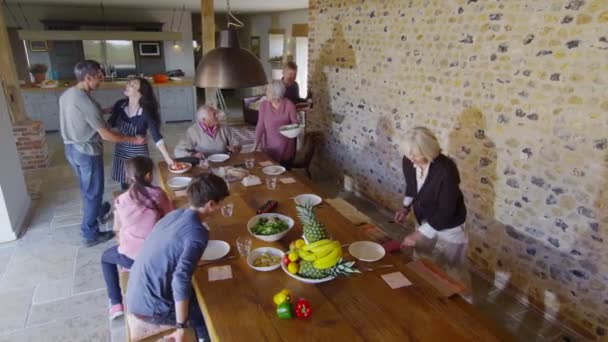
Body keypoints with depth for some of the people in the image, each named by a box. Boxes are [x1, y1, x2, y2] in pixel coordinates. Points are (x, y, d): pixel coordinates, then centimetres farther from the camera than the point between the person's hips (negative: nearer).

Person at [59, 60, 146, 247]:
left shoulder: (66, 95, 2)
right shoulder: (86, 102, -26)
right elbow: (106, 135, -24)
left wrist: (102, 111, 23)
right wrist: (134, 139, -15)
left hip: (71, 148, 9)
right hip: (87, 152, -9)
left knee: (86, 187, 28)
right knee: (93, 191, 5)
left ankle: (96, 211, 52)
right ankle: (90, 234, 16)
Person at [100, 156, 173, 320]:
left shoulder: (121, 200, -2)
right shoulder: (159, 194, -5)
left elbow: (119, 231, 8)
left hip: (131, 257, -1)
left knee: (106, 257, 31)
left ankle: (116, 304, 26)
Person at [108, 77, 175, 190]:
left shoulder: (146, 112, -20)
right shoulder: (120, 105, -6)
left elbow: (156, 136, -23)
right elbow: (111, 123, 9)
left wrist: (167, 157, -30)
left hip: (138, 154, -4)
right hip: (121, 151, 5)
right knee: (125, 187, 16)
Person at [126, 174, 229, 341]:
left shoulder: (176, 214, 0)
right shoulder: (198, 233, -23)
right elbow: (181, 279, -31)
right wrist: (181, 327, -22)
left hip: (135, 296, 8)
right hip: (149, 308, -8)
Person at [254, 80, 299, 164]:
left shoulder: (289, 105, -13)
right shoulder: (264, 105, -7)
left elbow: (295, 123, -4)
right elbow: (260, 125, -7)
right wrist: (256, 143, -15)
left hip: (285, 145, -1)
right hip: (269, 145, 1)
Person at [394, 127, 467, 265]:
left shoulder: (446, 170, -34)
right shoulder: (408, 161, -16)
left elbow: (446, 211, -29)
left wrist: (418, 235, -28)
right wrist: (406, 207, -7)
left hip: (448, 229, -5)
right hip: (424, 222, 6)